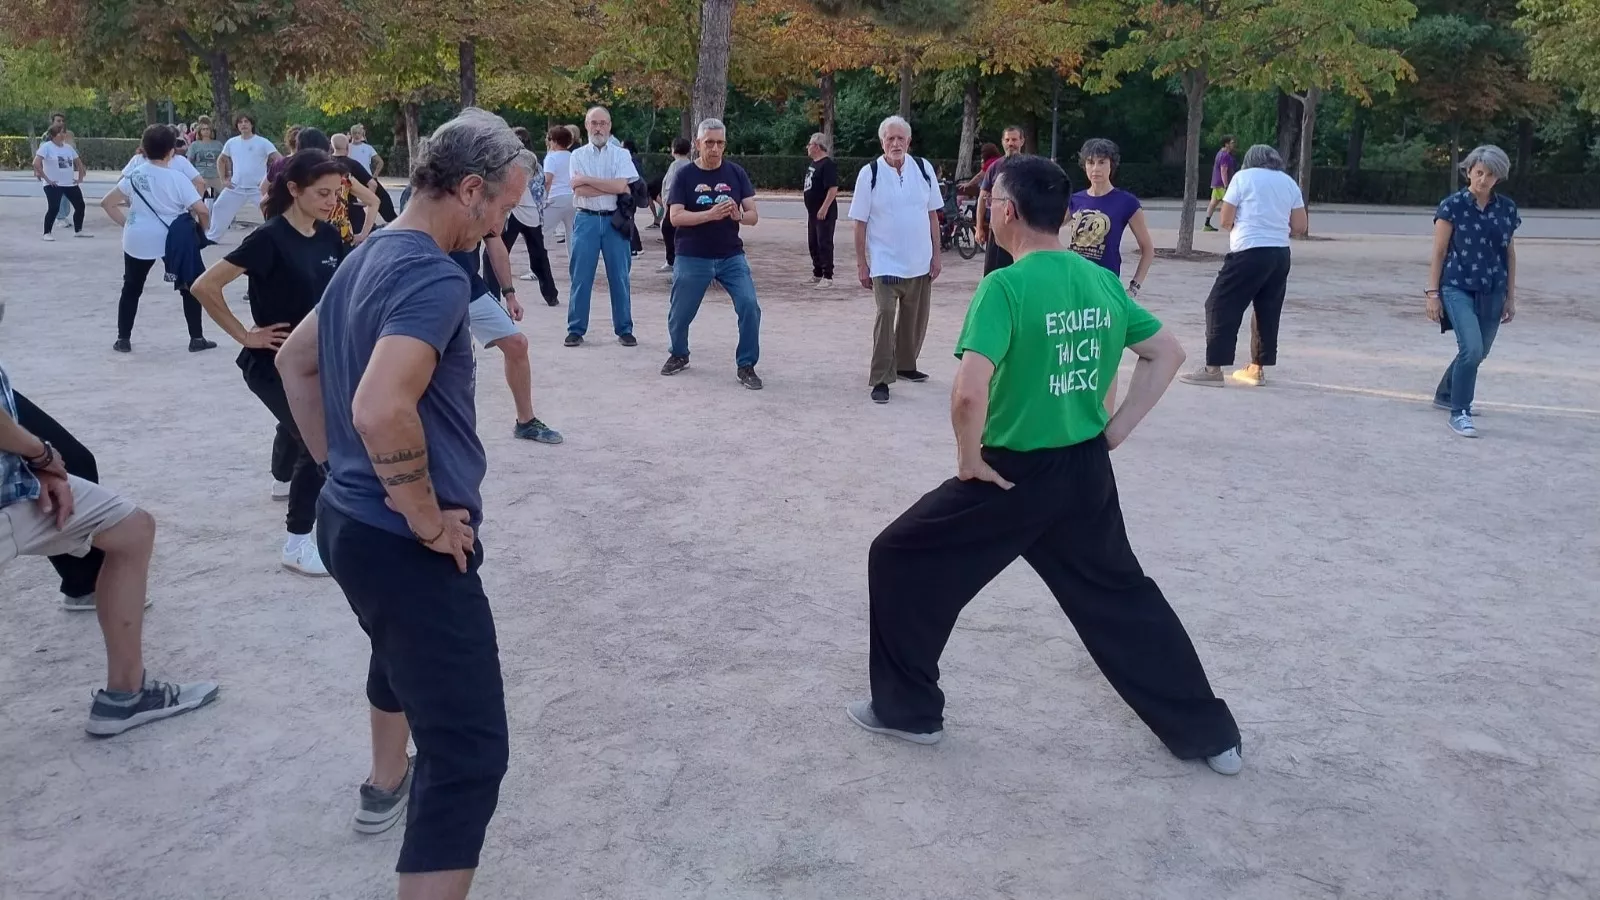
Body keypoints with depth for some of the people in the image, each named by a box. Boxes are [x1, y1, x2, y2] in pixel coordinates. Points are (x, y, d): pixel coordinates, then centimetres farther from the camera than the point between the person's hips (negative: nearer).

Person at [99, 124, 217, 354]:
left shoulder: (134, 175, 3)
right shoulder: (177, 178, -9)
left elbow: (107, 203, 5)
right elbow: (202, 210, -15)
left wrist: (126, 224, 11)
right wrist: (201, 231, 2)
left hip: (137, 240, 3)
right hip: (173, 241, -3)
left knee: (131, 288, 17)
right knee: (189, 287, 12)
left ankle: (123, 339, 17)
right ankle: (196, 338, 9)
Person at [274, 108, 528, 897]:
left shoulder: (368, 257, 9)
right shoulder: (435, 276, -21)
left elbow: (295, 362, 22)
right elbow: (381, 409, -36)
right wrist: (428, 518, -22)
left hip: (348, 519, 11)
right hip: (403, 544, -11)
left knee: (401, 654, 37)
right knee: (469, 753, -8)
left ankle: (387, 785, 61)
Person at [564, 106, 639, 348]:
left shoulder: (621, 154, 5)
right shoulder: (578, 155, 6)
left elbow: (621, 185, -11)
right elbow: (580, 191, -7)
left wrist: (586, 179, -9)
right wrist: (612, 187, -9)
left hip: (614, 220, 0)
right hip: (586, 220, 0)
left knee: (619, 277, 4)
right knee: (580, 277, 2)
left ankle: (624, 329, 12)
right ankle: (575, 329, 10)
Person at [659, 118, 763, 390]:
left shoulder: (736, 173, 2)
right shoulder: (685, 176, -4)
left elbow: (754, 215, 1)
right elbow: (675, 217, -14)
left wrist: (738, 216, -22)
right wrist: (710, 214, -28)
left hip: (732, 257, 1)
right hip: (692, 258, -1)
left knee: (749, 306, -14)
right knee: (680, 313, 9)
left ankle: (746, 366, 0)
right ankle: (679, 355, 38)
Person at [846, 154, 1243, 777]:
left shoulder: (1005, 286, -19)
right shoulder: (1102, 281, 2)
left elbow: (970, 393, -30)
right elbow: (1168, 353, 13)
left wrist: (969, 459, -13)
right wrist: (1114, 431, 11)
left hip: (1013, 476, -6)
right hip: (1088, 474, 7)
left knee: (899, 560, 11)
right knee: (1119, 594, 23)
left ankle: (908, 710, 20)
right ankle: (1208, 733, 30)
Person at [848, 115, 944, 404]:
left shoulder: (924, 169, 2)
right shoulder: (870, 173, -7)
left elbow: (932, 215, 7)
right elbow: (860, 222, -5)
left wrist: (936, 255, 4)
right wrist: (861, 265, -7)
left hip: (920, 262, 4)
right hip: (885, 263, -4)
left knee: (915, 318, 14)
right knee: (885, 317, -12)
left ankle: (905, 365, 34)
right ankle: (880, 379, -6)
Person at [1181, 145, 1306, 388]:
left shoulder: (1243, 176, 1)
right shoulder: (1289, 182, 13)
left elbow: (1226, 220, -3)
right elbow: (1300, 227, 9)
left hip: (1249, 252, -6)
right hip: (1280, 254, 6)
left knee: (1221, 307, -1)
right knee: (1268, 311, 14)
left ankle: (1213, 369, -4)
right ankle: (1257, 369, 19)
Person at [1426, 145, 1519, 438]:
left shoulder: (1507, 209, 5)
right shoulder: (1452, 206, -6)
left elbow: (1510, 254, 11)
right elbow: (1439, 252, -4)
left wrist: (1510, 296, 11)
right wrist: (1433, 293, -7)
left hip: (1492, 292, 5)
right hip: (1458, 288, -5)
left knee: (1478, 352, 13)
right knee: (1471, 349, -18)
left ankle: (1444, 394, 38)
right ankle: (1459, 413, -5)